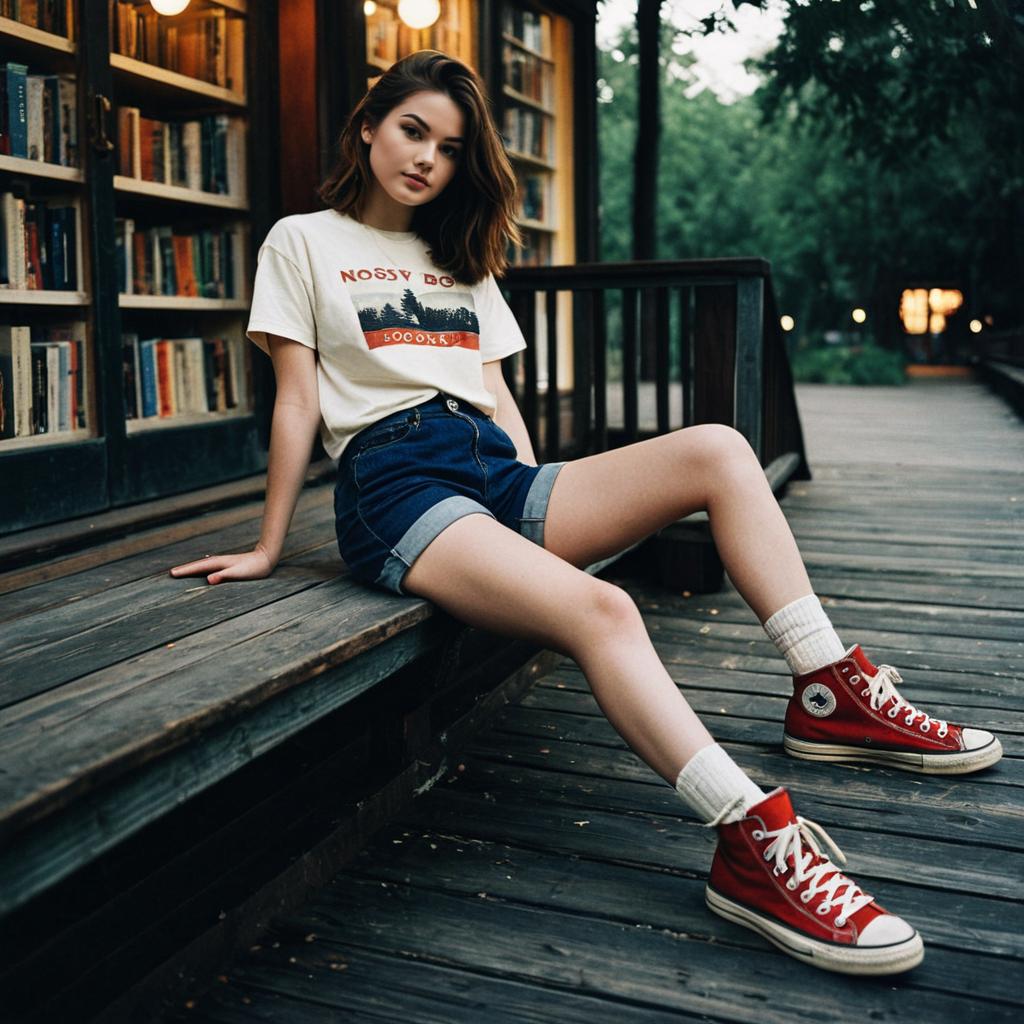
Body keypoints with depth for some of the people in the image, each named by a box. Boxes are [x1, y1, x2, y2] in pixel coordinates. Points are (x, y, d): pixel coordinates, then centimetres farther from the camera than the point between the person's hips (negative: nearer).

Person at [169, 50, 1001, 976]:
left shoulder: (463, 260, 28)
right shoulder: (302, 241, 13)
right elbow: (298, 400, 6)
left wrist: (543, 504, 10)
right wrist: (269, 549, 3)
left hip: (495, 467, 6)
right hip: (395, 479, -6)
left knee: (717, 450, -16)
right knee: (599, 609, -33)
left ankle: (832, 695, -16)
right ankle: (755, 850, -42)